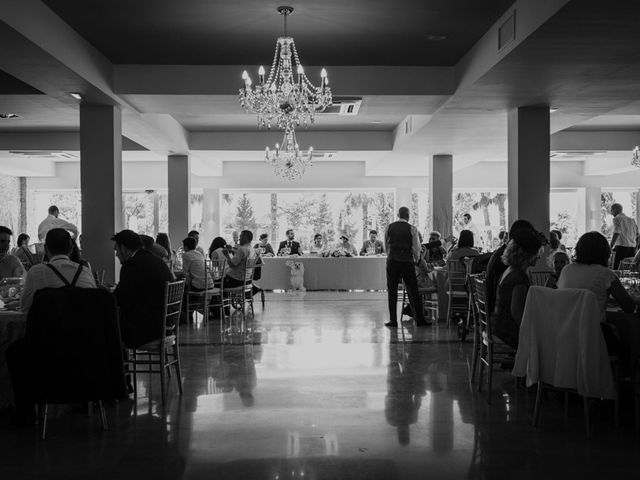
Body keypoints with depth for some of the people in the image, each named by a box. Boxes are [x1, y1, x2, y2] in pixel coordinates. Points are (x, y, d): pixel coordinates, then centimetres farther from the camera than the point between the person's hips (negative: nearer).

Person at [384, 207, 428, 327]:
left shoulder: (390, 227, 4)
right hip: (407, 261, -1)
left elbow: (386, 246, 9)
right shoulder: (412, 229, -2)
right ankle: (419, 320, 6)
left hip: (392, 261, 1)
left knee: (392, 291, 6)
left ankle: (393, 320, 5)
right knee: (413, 291, 5)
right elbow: (416, 248, -2)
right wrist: (416, 261, 14)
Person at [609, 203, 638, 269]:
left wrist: (610, 247, -12)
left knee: (616, 270, -6)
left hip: (621, 246, -7)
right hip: (632, 247, 7)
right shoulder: (632, 220, 18)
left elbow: (616, 234, -13)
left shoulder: (617, 218, -2)